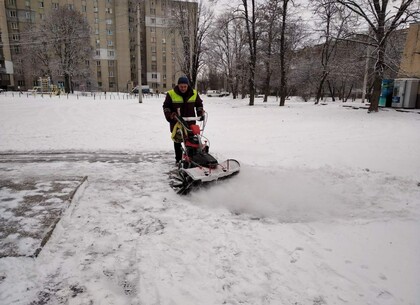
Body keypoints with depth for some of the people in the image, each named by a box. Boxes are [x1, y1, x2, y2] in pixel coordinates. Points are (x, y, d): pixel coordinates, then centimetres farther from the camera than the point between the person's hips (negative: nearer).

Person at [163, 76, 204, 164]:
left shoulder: (194, 93, 1)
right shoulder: (171, 94, -7)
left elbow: (199, 104, 16)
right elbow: (166, 107, 1)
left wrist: (200, 113, 1)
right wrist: (170, 115, -15)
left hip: (190, 122, 2)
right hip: (176, 123, -1)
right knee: (177, 141, 8)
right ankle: (178, 159, 19)